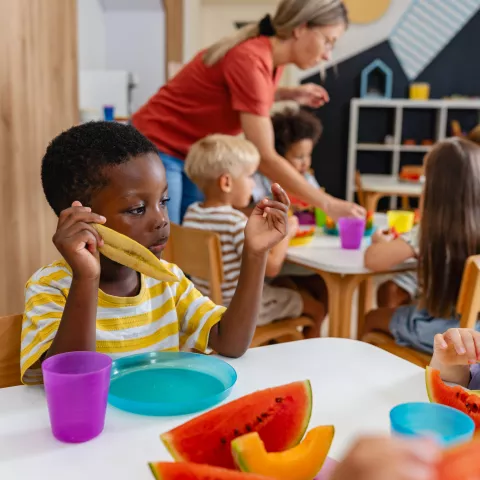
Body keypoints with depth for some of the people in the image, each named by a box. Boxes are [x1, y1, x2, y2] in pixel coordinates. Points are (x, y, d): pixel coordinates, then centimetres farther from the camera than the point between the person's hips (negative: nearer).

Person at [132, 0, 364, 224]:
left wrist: (288, 93, 3)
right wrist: (328, 204, -25)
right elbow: (264, 157, -29)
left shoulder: (271, 59, -2)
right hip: (158, 149, -8)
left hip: (194, 156, 9)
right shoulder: (250, 60, -28)